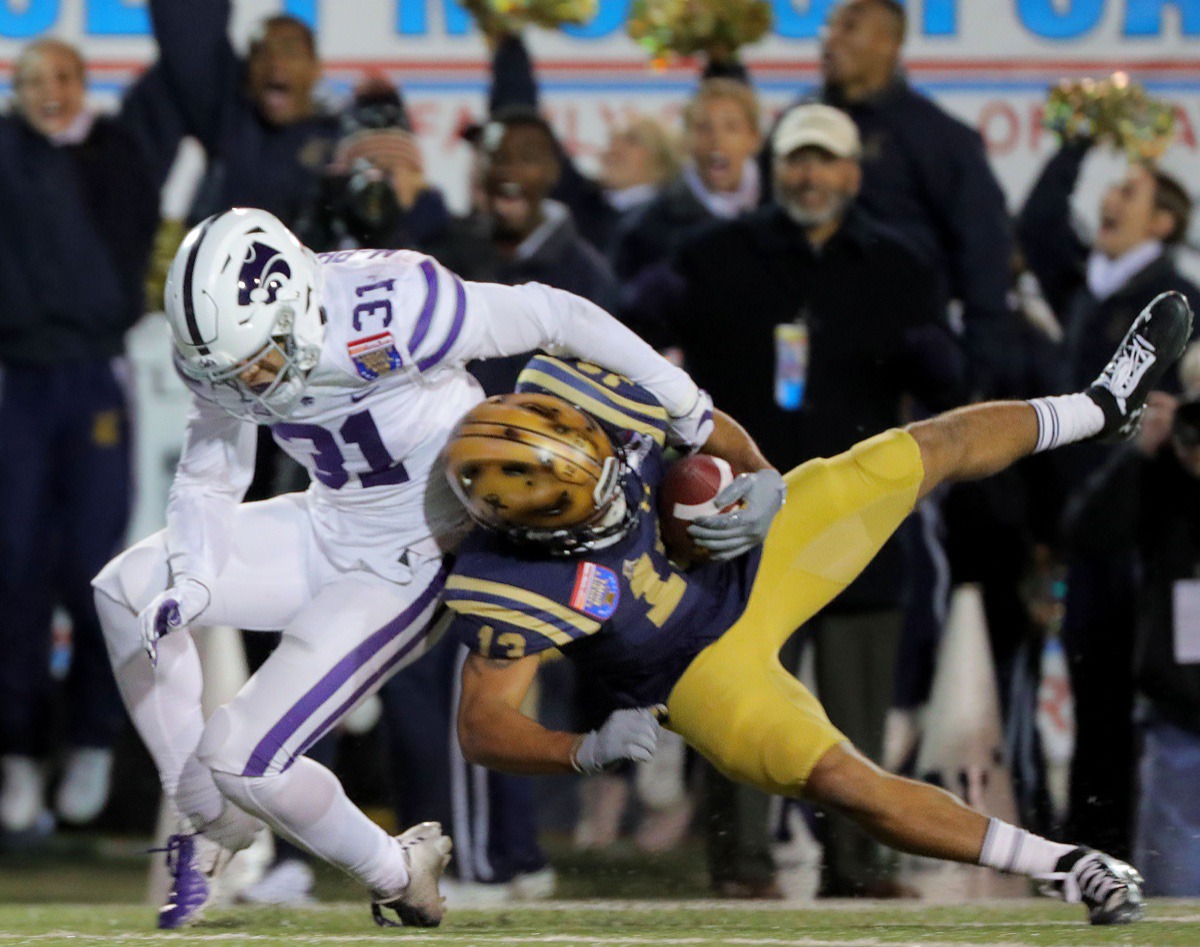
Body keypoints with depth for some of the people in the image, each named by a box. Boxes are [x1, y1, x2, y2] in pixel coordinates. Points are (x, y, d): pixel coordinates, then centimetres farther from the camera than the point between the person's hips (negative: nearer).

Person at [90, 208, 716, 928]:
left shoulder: (384, 315, -33)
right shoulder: (228, 347, -11)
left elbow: (554, 316, -20)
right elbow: (206, 484, 5)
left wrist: (678, 398, -9)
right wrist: (190, 585, -16)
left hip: (415, 564, -7)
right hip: (331, 530, 7)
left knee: (240, 756, -11)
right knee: (128, 588, -4)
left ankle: (399, 873, 14)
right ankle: (211, 820, 7)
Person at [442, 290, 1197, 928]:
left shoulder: (603, 422, -25)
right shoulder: (505, 588, -36)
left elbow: (717, 434, -6)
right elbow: (484, 728, -33)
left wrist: (764, 483, -26)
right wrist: (586, 751, -49)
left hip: (749, 561, 5)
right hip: (702, 669, -5)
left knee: (929, 448, 7)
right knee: (838, 778, -26)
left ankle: (1104, 407, 35)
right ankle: (1063, 869, -15)